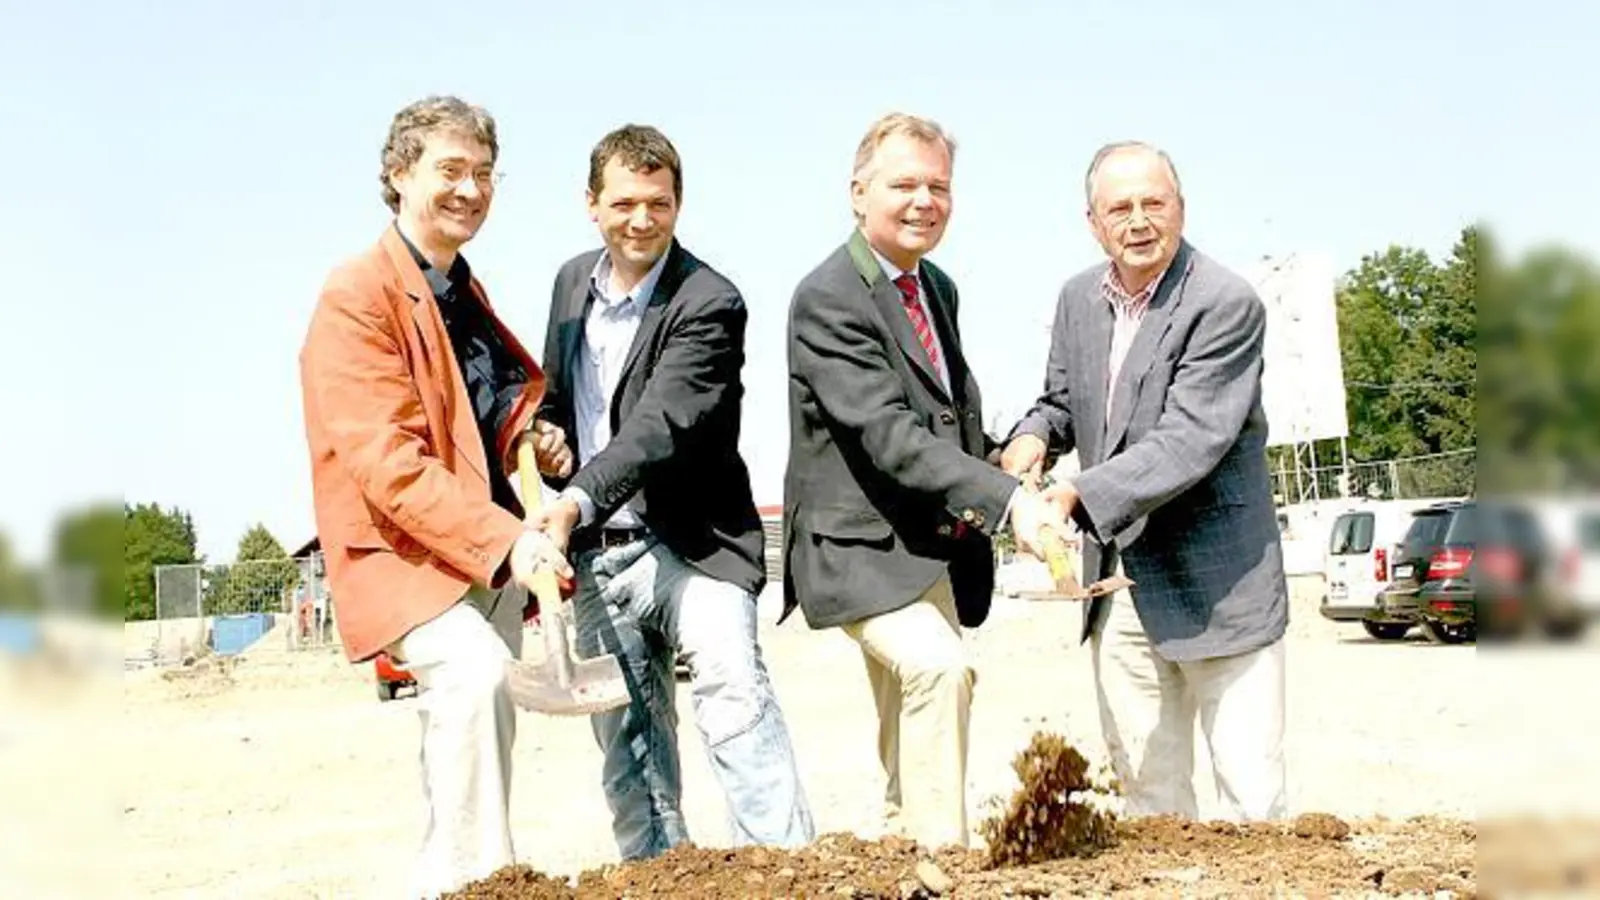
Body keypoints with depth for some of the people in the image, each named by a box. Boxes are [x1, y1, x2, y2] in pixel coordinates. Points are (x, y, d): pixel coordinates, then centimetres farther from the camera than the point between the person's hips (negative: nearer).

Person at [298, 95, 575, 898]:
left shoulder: (463, 291, 14)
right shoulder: (358, 296, -14)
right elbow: (386, 460, -23)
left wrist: (533, 438, 3)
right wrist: (504, 538, -30)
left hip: (487, 547, 9)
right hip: (401, 547, -9)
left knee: (476, 690, 13)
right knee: (471, 675, -31)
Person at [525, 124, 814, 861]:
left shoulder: (709, 303, -14)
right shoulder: (573, 281, 8)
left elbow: (660, 424, -27)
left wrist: (576, 501, -40)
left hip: (688, 542, -6)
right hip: (595, 554, 6)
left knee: (733, 687, -25)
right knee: (627, 745, 9)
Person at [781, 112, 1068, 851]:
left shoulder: (937, 287, 10)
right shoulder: (827, 300, -18)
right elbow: (890, 435, -28)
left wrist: (991, 474, 3)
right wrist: (1008, 499, -36)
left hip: (929, 542, 9)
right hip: (860, 543, -9)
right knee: (937, 669, -30)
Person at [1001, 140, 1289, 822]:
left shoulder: (1226, 305, -15)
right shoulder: (1079, 298, 6)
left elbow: (1189, 441, -24)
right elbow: (1060, 400, 19)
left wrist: (1078, 497, -31)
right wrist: (1033, 436, -5)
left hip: (1216, 584, -6)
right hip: (1118, 582, 6)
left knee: (1252, 792, -2)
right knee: (1144, 783, 13)